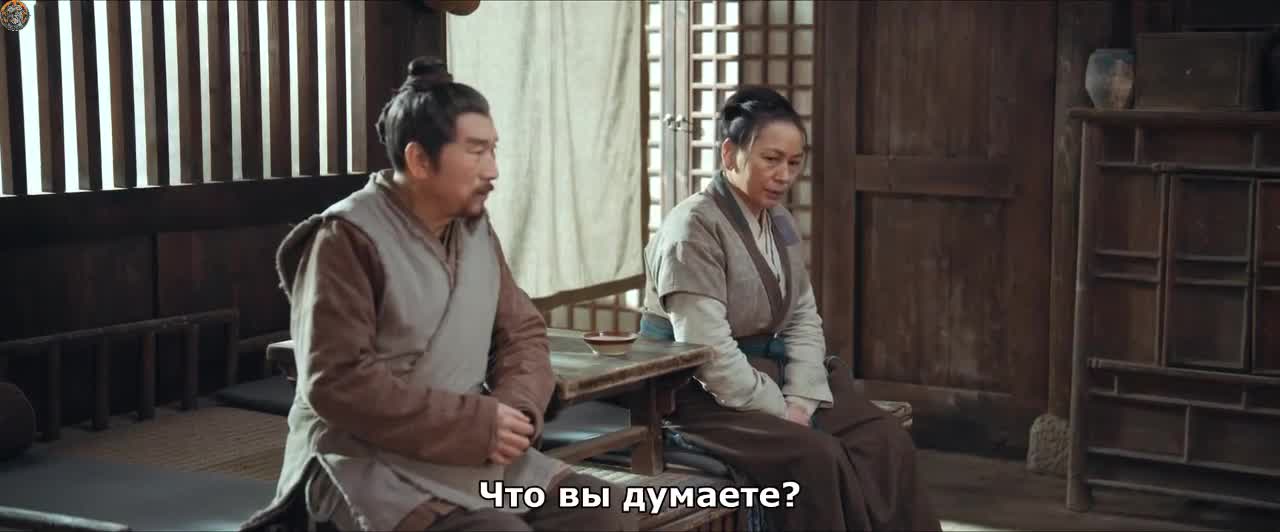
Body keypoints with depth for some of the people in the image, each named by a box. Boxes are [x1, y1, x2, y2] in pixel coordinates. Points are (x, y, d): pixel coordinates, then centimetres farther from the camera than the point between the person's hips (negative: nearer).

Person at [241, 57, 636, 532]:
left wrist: (517, 407, -10)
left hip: (476, 453, 7)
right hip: (371, 462, -7)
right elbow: (336, 381, -20)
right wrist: (477, 422, -20)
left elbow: (523, 331, 13)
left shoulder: (475, 230, 9)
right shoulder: (347, 239, -13)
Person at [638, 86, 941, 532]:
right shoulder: (693, 229, -16)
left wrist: (799, 403, -8)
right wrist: (781, 416, -20)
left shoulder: (780, 222, 9)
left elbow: (804, 319, 8)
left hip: (768, 377, 8)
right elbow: (708, 352, -22)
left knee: (886, 442, -12)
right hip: (702, 392, -8)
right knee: (817, 457, -29)